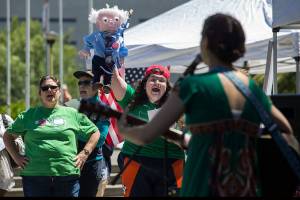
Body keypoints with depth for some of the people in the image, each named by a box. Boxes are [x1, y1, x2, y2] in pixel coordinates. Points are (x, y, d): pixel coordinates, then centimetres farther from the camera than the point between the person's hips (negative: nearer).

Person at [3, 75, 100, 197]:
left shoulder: (73, 114, 12)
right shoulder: (28, 115, 12)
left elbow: (95, 132, 17)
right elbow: (8, 136, 18)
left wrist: (85, 153, 4)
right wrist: (16, 157, 5)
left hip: (68, 176, 0)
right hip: (34, 177, 0)